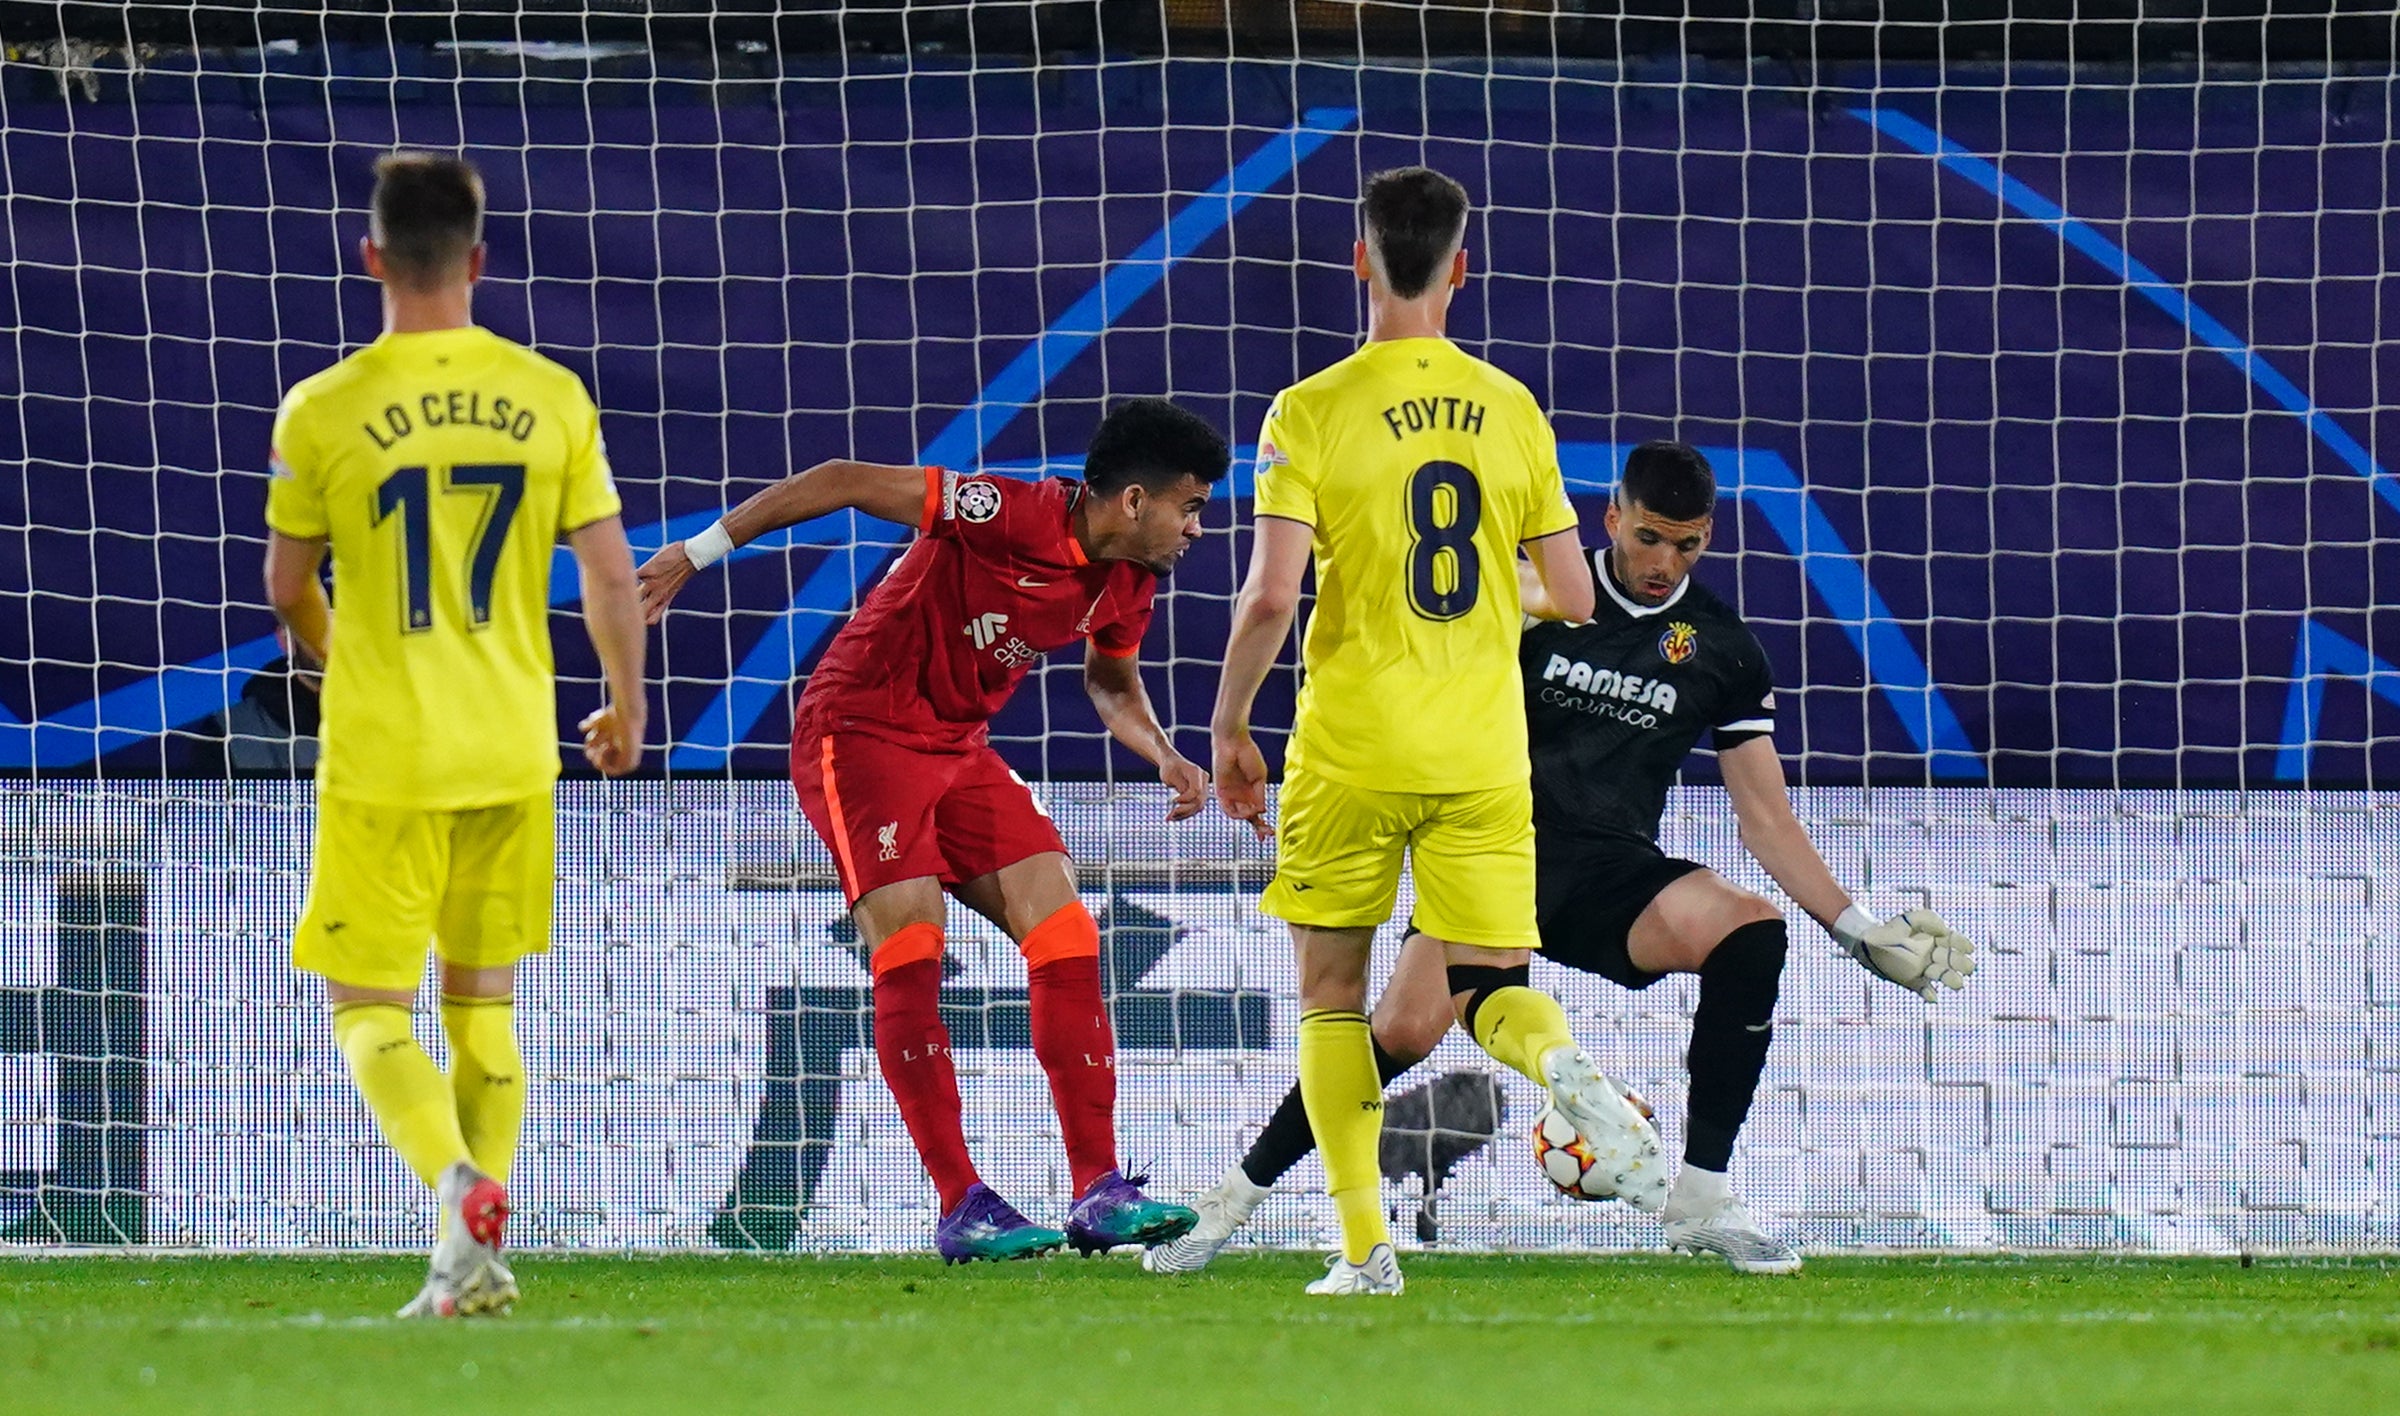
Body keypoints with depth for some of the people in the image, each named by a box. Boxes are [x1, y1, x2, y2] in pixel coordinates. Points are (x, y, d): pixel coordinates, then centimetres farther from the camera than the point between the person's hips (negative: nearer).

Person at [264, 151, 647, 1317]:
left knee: (369, 1008, 5)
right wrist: (625, 705, 19)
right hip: (514, 752, 3)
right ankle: (473, 1261, 10)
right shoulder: (550, 399, -2)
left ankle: (462, 1185, -21)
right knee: (484, 1003, 16)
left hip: (383, 754, -3)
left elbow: (287, 588, 5)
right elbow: (611, 575, 1)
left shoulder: (323, 411, -7)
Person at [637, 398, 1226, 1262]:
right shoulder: (1011, 517, -23)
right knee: (910, 945, -16)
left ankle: (1098, 1193, -6)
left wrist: (1164, 757, 3)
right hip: (859, 730, -8)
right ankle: (961, 1208, -15)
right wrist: (697, 553, -15)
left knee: (1065, 930, -6)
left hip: (959, 747, 8)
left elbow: (1110, 680, 24)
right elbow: (845, 483, -19)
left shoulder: (1128, 583, 2)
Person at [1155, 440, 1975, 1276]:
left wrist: (1857, 927, 1)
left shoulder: (1724, 650, 6)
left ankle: (1701, 1202, -20)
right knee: (1404, 1030, -24)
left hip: (1614, 875, 2)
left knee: (1751, 934, -27)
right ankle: (1235, 1199, -8)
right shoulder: (1538, 593, 1)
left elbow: (1766, 818, 8)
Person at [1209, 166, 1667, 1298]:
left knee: (1332, 996, 11)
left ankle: (1365, 1249, 3)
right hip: (1484, 755, 2)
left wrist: (1227, 728, 0)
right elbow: (1574, 601, 6)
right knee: (1491, 991, 7)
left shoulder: (1310, 413, -7)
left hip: (1350, 752, -2)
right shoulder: (1513, 411, 4)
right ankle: (1565, 1066, -29)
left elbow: (1270, 597, -14)